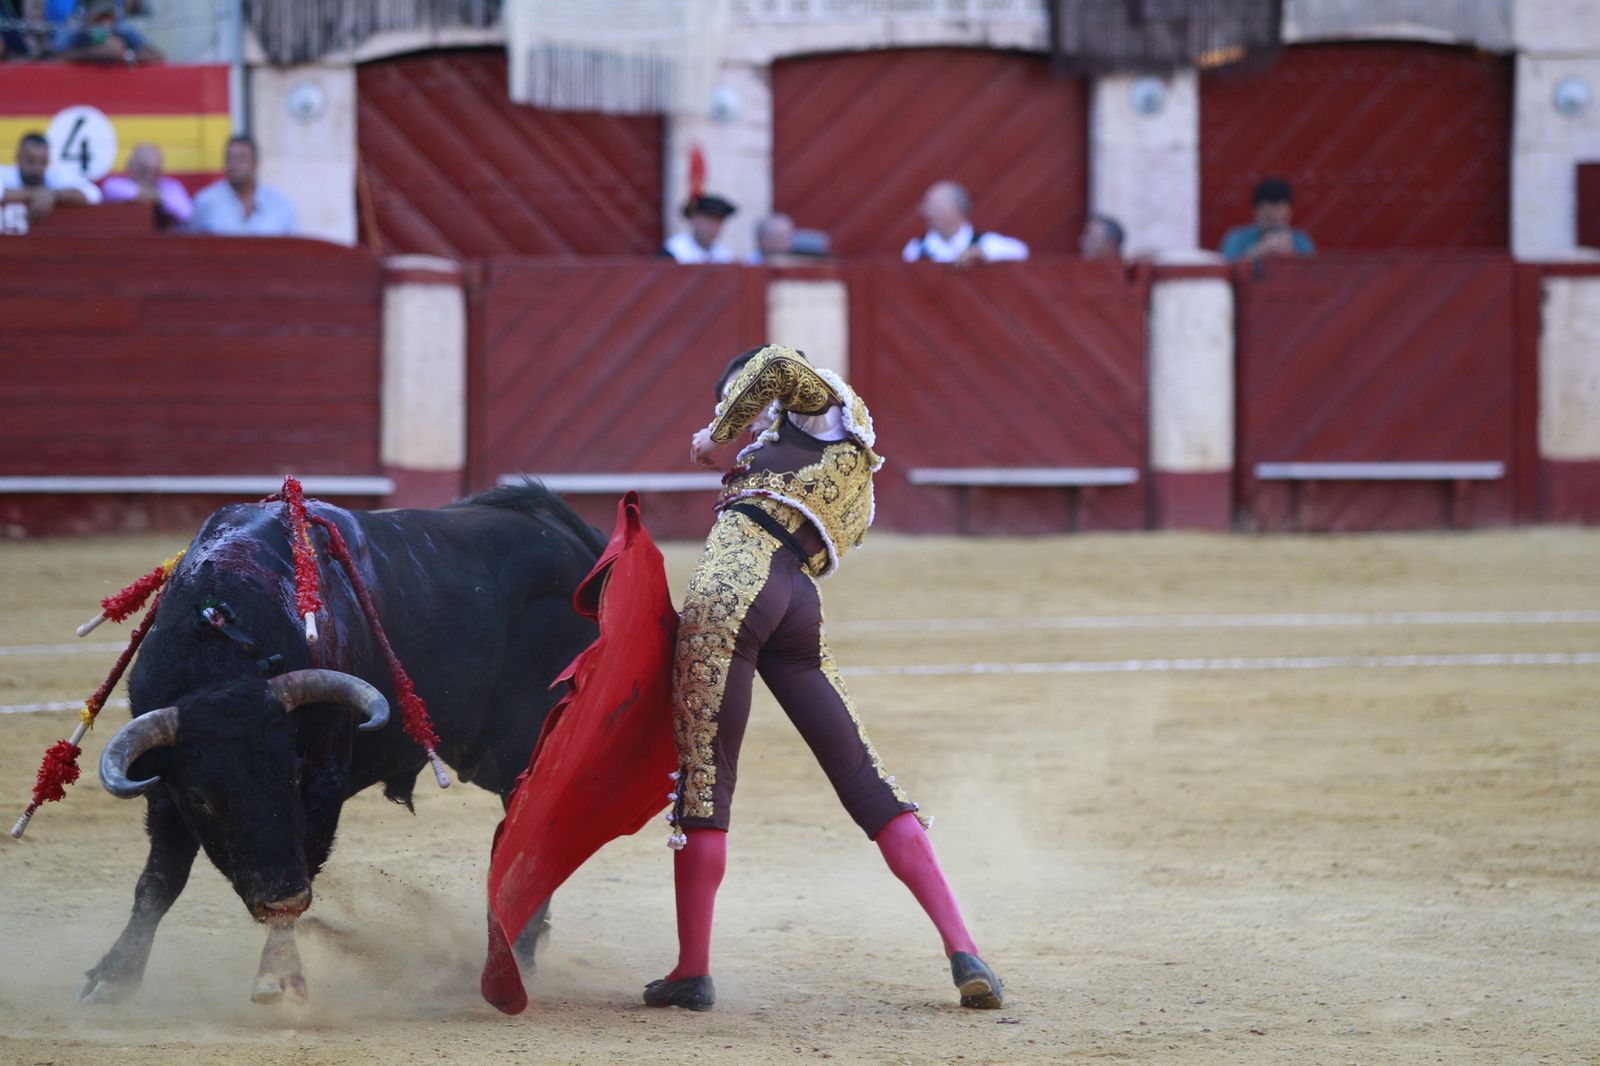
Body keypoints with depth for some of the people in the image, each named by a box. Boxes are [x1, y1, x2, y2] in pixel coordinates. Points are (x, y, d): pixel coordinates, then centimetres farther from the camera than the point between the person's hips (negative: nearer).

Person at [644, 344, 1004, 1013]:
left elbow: (776, 366, -4)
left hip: (735, 576, -8)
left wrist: (719, 437, 6)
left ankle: (692, 971, -5)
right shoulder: (855, 483, 35)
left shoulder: (828, 404, 15)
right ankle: (963, 952, -7)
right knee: (866, 781, 4)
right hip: (799, 607, 8)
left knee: (703, 778, -4)